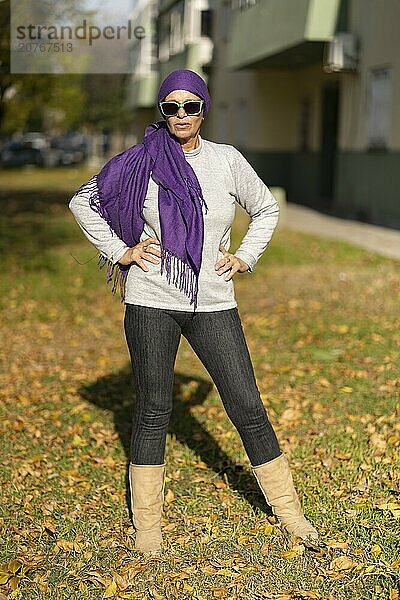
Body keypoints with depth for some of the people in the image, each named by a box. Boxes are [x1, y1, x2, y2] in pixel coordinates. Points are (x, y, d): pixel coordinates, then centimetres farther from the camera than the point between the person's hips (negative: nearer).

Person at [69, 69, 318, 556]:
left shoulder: (227, 160, 5)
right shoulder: (141, 161, 0)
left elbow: (266, 209, 19)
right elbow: (83, 201, 9)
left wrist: (245, 258, 7)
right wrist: (118, 251, 1)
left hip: (213, 303, 1)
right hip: (151, 301, -1)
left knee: (247, 407, 3)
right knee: (153, 410, 6)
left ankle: (288, 510, 18)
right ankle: (146, 524, 19)